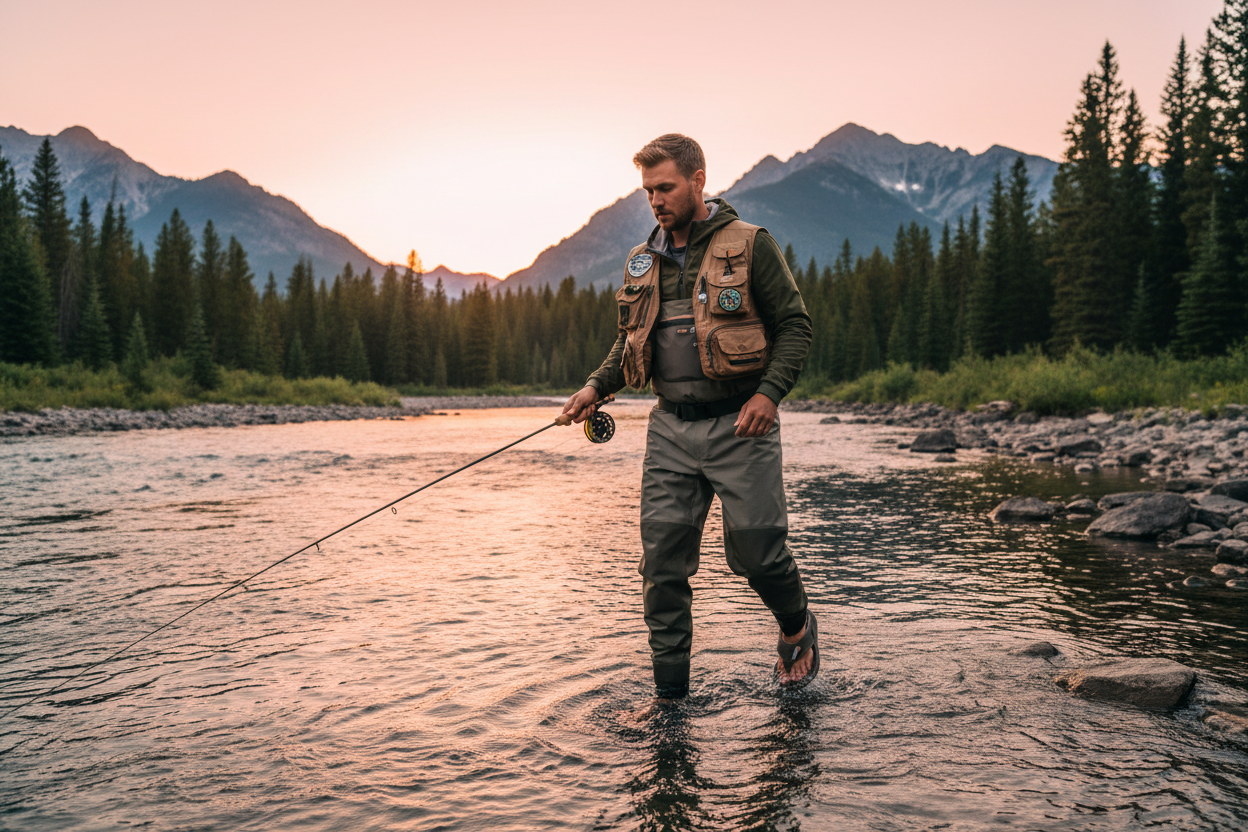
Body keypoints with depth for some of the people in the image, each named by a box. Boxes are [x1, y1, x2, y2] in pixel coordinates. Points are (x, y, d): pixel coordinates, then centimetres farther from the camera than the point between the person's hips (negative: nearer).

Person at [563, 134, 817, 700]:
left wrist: (770, 391, -17)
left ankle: (797, 629, 33)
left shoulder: (749, 245, -2)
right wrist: (597, 386, 5)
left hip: (739, 425, -4)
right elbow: (629, 341, 22)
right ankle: (670, 693, 14)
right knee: (662, 561, 2)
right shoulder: (642, 261, 13)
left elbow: (794, 325, -2)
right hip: (671, 427, 4)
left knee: (756, 549, -2)